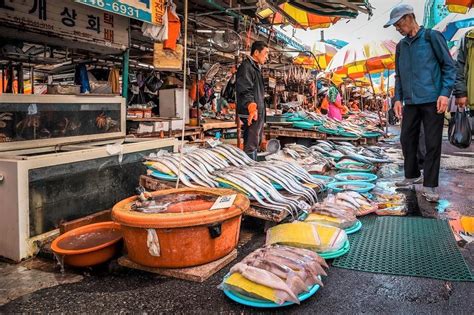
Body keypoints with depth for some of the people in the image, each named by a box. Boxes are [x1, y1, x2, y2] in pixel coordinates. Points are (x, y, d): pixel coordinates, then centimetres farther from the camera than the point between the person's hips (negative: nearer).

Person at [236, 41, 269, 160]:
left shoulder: (256, 67, 21)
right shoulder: (246, 67, -13)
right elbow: (245, 90, -24)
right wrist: (251, 106, -37)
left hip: (258, 112, 11)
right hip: (252, 114, -11)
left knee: (256, 143, 18)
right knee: (251, 145, -9)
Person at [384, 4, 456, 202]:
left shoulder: (432, 37, -2)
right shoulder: (401, 46, 13)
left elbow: (449, 66, -3)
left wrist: (445, 93, -12)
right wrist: (398, 99, 8)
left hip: (432, 100, -5)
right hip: (411, 102, 6)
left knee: (432, 143, -3)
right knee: (407, 139, 8)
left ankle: (429, 186, 4)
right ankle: (412, 176, 25)